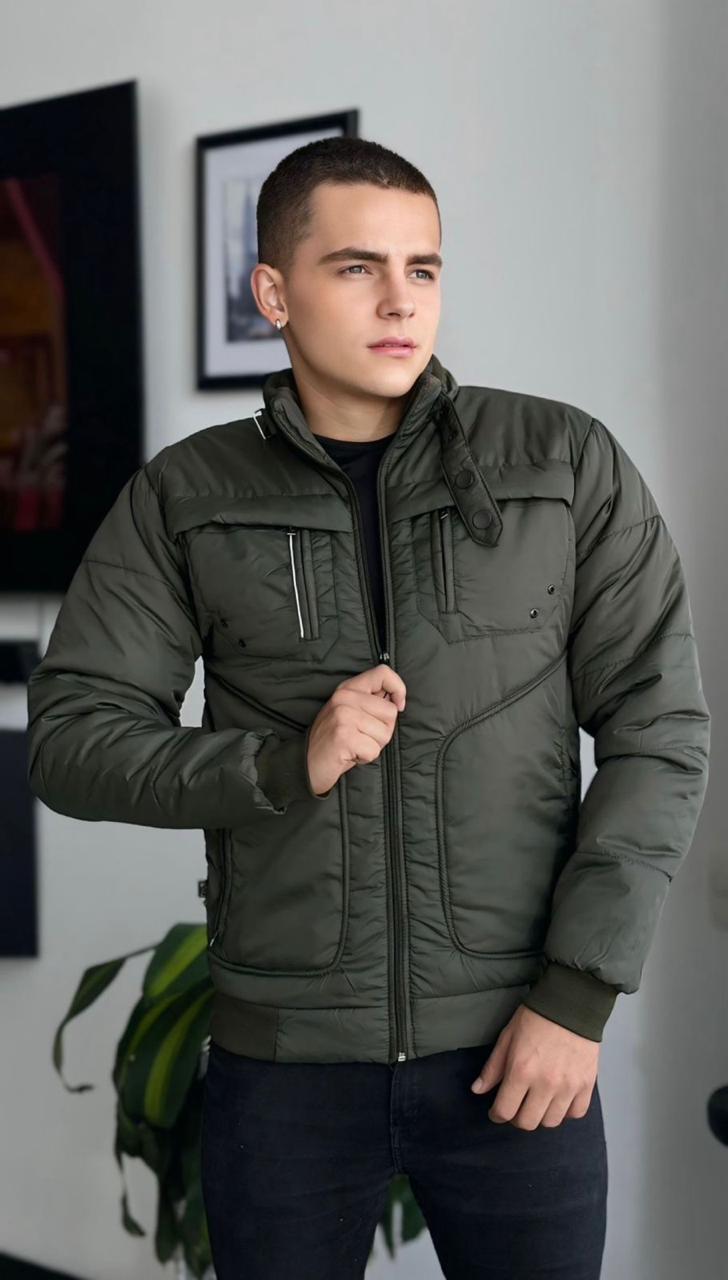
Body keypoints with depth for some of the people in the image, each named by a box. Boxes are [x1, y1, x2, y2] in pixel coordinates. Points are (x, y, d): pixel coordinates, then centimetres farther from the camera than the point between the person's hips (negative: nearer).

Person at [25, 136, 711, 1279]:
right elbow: (69, 738, -2)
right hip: (284, 1054, 1)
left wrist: (579, 996, -10)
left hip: (514, 1046, 0)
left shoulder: (569, 464, -2)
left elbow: (660, 731, -4)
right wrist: (287, 764, -18)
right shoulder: (183, 499, 1)